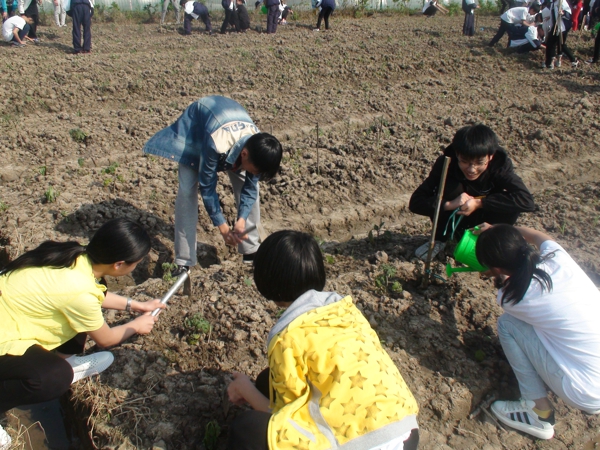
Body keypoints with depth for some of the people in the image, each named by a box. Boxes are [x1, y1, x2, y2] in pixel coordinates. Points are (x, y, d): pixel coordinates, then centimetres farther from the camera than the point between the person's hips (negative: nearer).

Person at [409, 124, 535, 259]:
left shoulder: (500, 164, -25)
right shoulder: (446, 163, -26)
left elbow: (527, 201, -37)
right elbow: (415, 202, -27)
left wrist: (479, 203, -39)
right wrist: (449, 204, -43)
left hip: (484, 222, 0)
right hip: (456, 221, 0)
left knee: (511, 205, -30)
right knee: (449, 186, -30)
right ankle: (439, 240, -5)